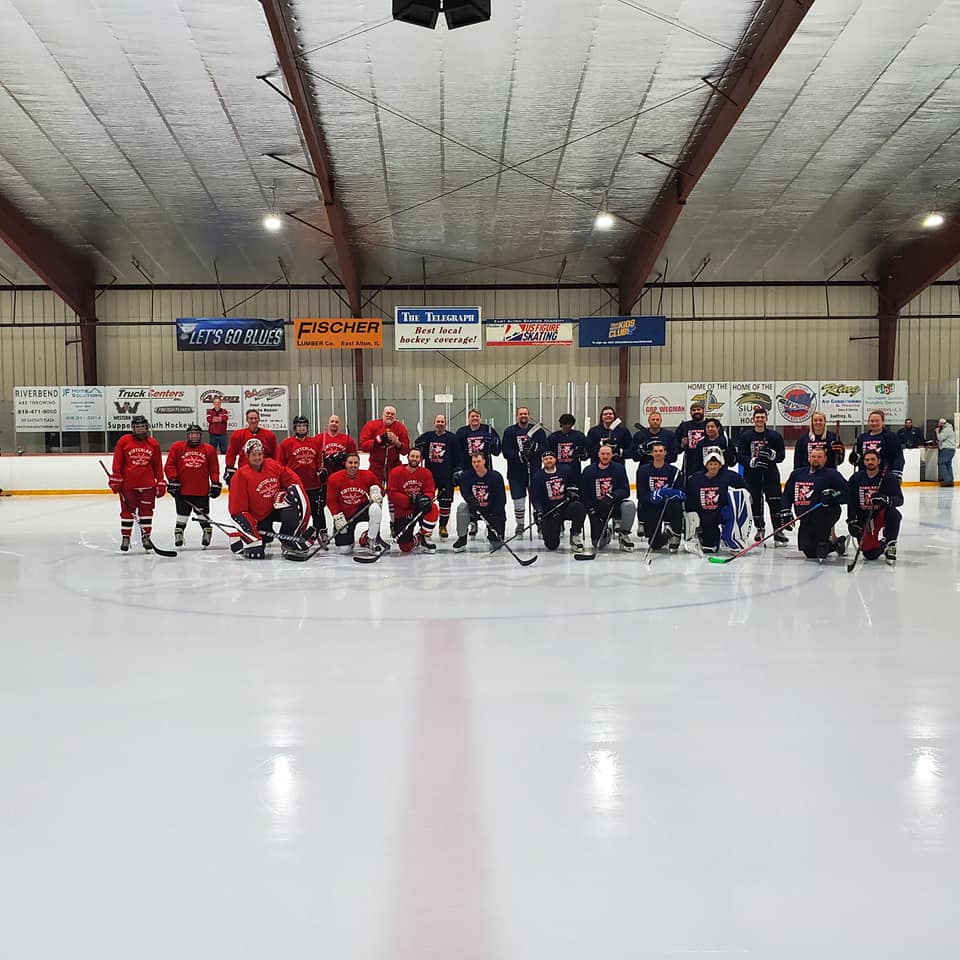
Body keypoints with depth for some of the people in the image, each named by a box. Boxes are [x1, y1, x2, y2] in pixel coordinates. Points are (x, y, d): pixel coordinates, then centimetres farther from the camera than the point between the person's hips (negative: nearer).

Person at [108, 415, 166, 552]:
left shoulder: (153, 444, 6)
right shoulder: (124, 441, -1)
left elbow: (158, 465, 11)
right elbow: (117, 462, -1)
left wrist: (160, 482, 8)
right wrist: (115, 478, -5)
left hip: (147, 484, 2)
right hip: (127, 484, -2)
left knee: (146, 510, 5)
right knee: (127, 511, 5)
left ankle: (146, 536, 15)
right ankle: (125, 537, 15)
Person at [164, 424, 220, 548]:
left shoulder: (209, 449, 5)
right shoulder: (177, 447, 2)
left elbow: (214, 468, 8)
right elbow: (169, 465, 1)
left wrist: (215, 484, 2)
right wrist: (172, 481, -7)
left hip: (202, 491, 0)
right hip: (182, 490, 0)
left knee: (203, 514, 6)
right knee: (182, 514, 8)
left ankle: (207, 532, 23)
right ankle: (178, 535, 22)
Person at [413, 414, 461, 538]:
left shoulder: (452, 438, 3)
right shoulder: (427, 437, 7)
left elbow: (457, 457, 2)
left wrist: (457, 472, -2)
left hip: (446, 476, -1)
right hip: (429, 474, 2)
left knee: (445, 501, 0)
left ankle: (443, 526, 12)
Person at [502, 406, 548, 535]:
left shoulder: (538, 430, 7)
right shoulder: (510, 431, 3)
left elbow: (545, 447, -1)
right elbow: (506, 451, -5)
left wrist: (535, 447, -20)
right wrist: (519, 455, -20)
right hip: (516, 471, -1)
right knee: (518, 499, 2)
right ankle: (519, 524, 17)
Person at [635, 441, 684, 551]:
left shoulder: (673, 471, 0)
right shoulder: (643, 470, -1)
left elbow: (683, 494, -6)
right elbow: (641, 495, -9)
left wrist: (672, 493, -28)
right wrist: (653, 496, -28)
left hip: (667, 507, 0)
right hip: (649, 509, 0)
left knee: (676, 505, -36)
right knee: (656, 544, -11)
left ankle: (675, 537, -13)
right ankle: (663, 537, 30)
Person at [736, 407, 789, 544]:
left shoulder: (774, 436, 4)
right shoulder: (745, 436, 2)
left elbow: (781, 455, 4)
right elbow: (739, 456, -4)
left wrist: (772, 454, -17)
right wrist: (752, 461, -20)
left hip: (771, 474, 0)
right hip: (752, 475, 0)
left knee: (776, 502, -5)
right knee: (756, 503, 7)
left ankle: (778, 531, -1)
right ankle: (759, 529, 21)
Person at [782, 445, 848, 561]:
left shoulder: (831, 474, -1)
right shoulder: (797, 473, 14)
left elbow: (847, 492, -7)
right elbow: (787, 493, 20)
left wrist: (833, 495, -23)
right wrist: (786, 511, 11)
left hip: (827, 512, -5)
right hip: (806, 519, 5)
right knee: (809, 552, -3)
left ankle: (823, 543, -18)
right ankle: (836, 543, 24)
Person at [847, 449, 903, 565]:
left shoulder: (888, 477, -8)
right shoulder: (856, 478, -1)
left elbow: (899, 500, -16)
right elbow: (850, 502, 4)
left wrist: (885, 499, -37)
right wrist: (852, 521, -6)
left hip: (882, 514, -1)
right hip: (863, 518, 1)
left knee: (893, 514, -38)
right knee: (870, 554, -9)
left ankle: (890, 546, -18)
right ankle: (881, 544, 30)